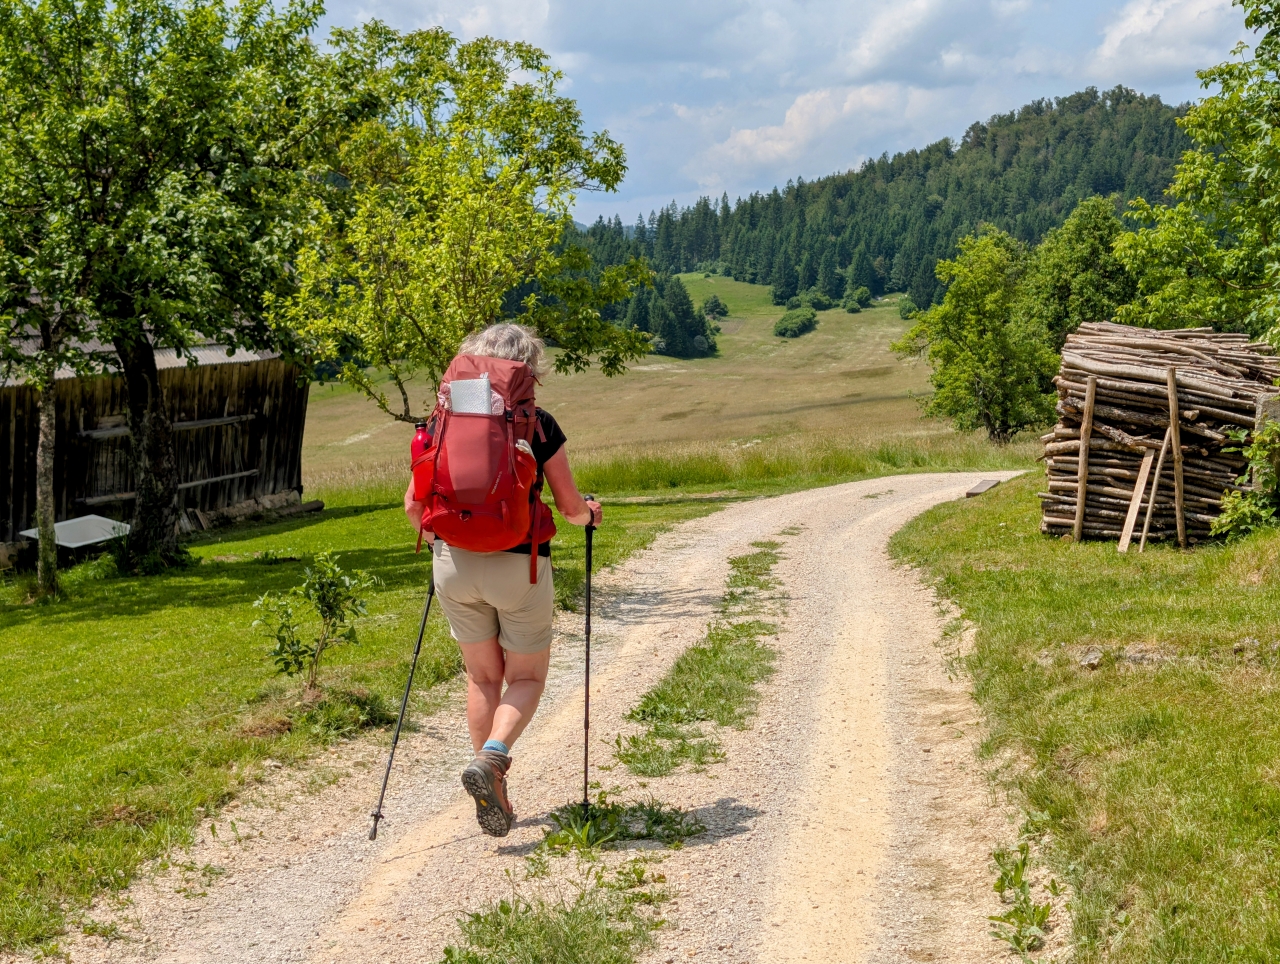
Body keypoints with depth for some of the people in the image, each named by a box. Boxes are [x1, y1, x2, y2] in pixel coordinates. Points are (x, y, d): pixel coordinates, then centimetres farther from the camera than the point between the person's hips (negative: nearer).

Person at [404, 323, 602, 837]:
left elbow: (414, 505, 3)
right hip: (518, 564, -3)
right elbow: (570, 506, -2)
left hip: (455, 562, 3)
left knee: (482, 677, 18)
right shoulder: (538, 424, -6)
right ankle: (491, 757, -13)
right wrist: (590, 514, 21)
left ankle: (494, 794, 20)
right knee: (527, 676, 13)